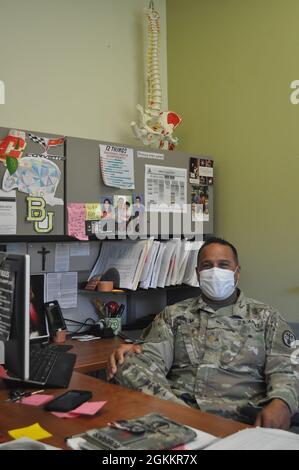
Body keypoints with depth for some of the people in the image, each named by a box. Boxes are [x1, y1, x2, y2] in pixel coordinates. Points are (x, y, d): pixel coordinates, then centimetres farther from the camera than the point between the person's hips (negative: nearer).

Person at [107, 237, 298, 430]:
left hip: (238, 416, -2)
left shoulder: (266, 317, 13)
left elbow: (282, 372, 2)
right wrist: (128, 356, -19)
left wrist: (280, 403, -21)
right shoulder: (173, 315, 17)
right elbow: (152, 358, 5)